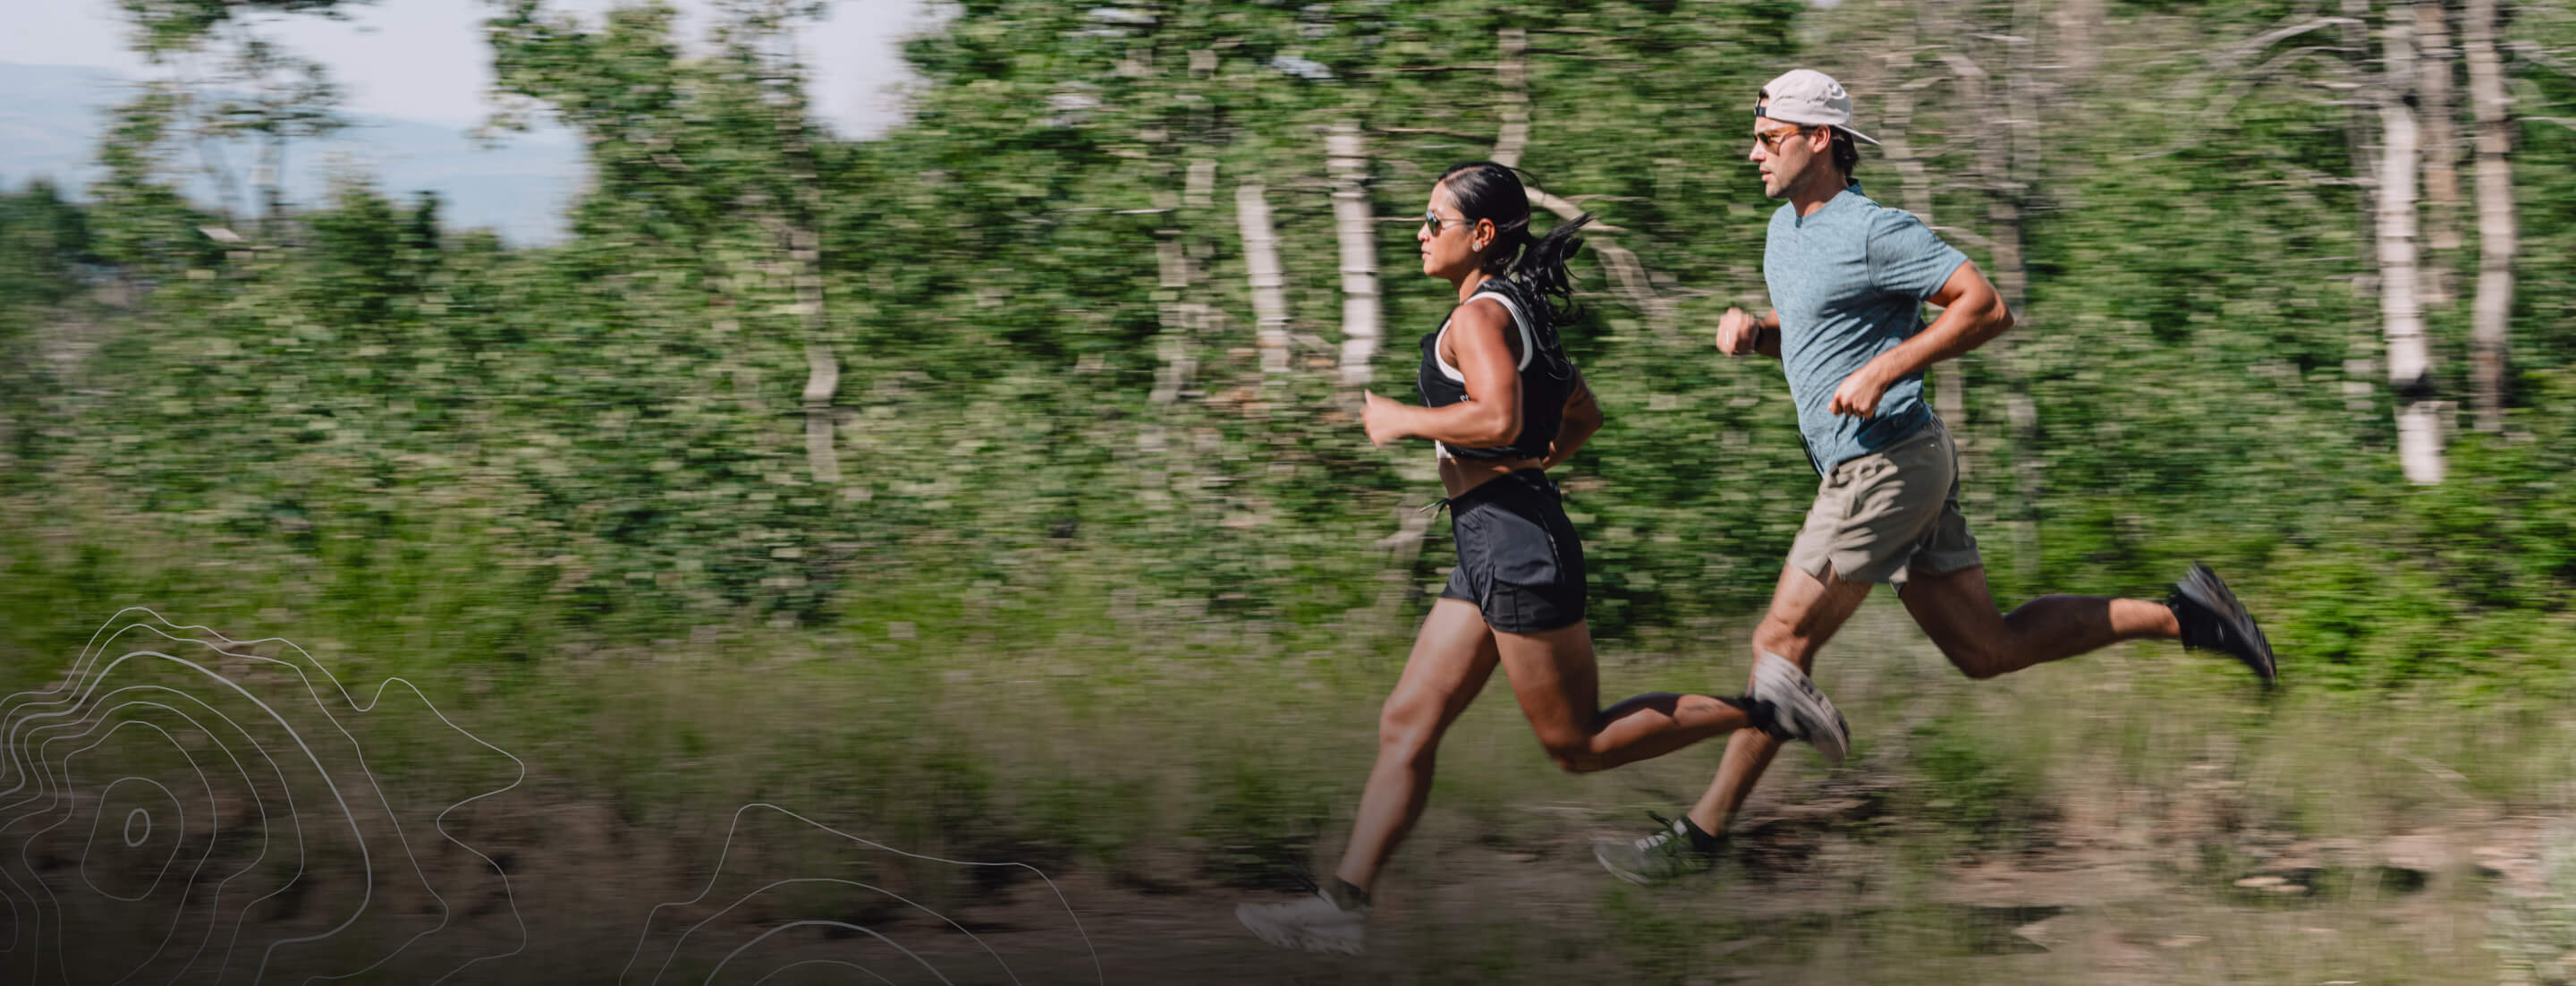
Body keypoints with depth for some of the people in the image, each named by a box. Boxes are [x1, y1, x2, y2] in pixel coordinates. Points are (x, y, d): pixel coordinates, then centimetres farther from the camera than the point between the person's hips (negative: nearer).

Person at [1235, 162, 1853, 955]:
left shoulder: (1479, 315, -13)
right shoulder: (1519, 310, 16)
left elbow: (1499, 416, -28)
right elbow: (1583, 417, 26)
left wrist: (1403, 421, -15)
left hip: (1514, 543, -10)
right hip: (1492, 545, 10)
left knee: (1577, 745, -4)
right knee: (1406, 724, 7)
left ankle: (1759, 707, 0)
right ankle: (1345, 904, 5)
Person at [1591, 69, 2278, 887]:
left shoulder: (1875, 231, -14)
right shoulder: (1787, 228, 15)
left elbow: (1987, 308, -16)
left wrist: (1883, 370, -21)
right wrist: (1752, 331, 6)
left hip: (1887, 465, -10)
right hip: (1864, 469, 10)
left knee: (1783, 642, -7)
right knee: (1986, 649, 10)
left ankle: (1703, 830, -2)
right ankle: (2179, 617, 14)